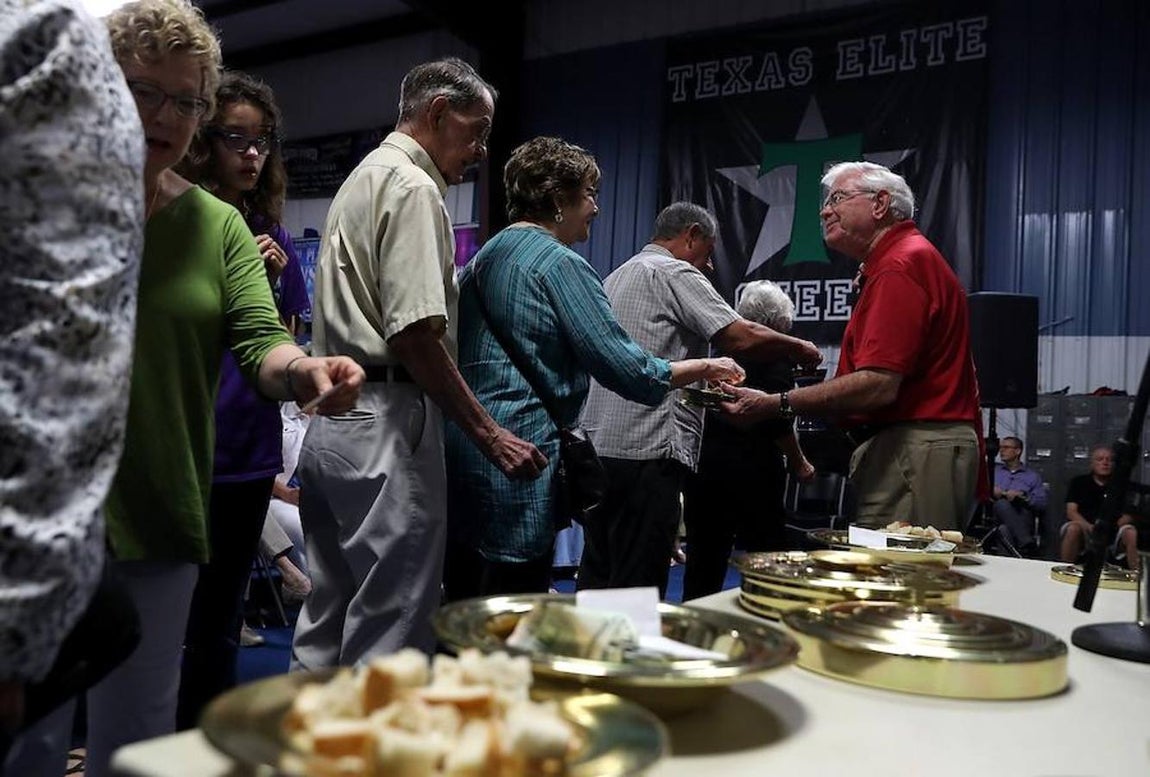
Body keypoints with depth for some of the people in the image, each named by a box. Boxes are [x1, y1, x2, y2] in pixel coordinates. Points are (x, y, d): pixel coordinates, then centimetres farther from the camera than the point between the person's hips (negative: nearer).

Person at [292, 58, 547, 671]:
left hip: (331, 419, 10)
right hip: (386, 425, -10)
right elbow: (416, 333, -19)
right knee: (390, 633, -3)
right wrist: (489, 434, -15)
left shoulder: (363, 179, 22)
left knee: (327, 624, 16)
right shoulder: (413, 188, -10)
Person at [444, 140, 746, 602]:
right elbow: (625, 367, -12)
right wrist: (704, 369, 1)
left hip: (461, 449, 9)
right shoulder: (560, 263, -9)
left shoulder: (485, 256, 17)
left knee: (463, 616, 16)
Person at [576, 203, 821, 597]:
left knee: (597, 578, 12)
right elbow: (742, 338, -13)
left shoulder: (616, 277, 24)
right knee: (638, 584, -7)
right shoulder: (674, 273, -5)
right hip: (645, 451, -9)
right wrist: (800, 348, 3)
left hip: (596, 444, 10)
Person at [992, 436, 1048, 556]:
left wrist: (1022, 496, -8)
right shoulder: (993, 471, 29)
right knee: (1002, 503, -34)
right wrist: (991, 492, -7)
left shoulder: (1033, 476, 23)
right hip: (997, 513, 1)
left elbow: (1042, 504, 8)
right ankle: (1028, 545, -41)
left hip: (1022, 517, -1)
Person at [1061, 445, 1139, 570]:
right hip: (1085, 530, -1)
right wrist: (1088, 526, -25)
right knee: (1073, 529, -34)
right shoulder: (1078, 482, 7)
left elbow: (1129, 515, 3)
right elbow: (1071, 512, -3)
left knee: (1131, 532, -29)